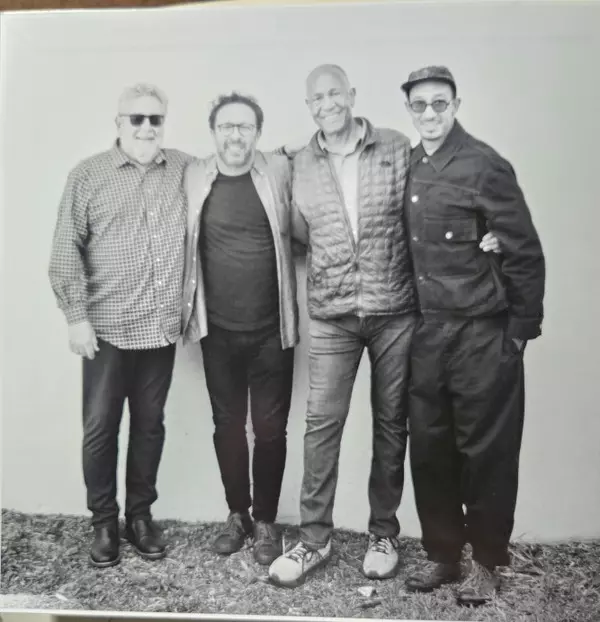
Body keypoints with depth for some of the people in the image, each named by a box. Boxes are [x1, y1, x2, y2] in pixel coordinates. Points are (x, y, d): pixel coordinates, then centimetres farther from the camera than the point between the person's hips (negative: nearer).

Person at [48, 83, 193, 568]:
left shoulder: (186, 170, 5)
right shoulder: (88, 176, -1)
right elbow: (66, 251, -2)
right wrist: (76, 316, -7)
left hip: (162, 327, 2)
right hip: (107, 328, -2)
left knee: (150, 425, 12)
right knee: (100, 427, 6)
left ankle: (141, 514, 28)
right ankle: (104, 521, 23)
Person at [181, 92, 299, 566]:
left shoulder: (280, 172, -4)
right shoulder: (193, 179, 0)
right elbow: (183, 246, 8)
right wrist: (189, 312, 2)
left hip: (271, 329, -1)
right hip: (218, 330, 2)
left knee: (270, 428, 6)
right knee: (227, 424, 13)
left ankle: (266, 521, 25)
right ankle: (237, 514, 32)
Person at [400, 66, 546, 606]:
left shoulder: (484, 165, -8)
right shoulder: (407, 167, 8)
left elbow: (525, 251, -8)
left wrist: (523, 328, -7)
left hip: (483, 333, -5)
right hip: (427, 332, 6)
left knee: (487, 451, 5)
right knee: (428, 448, 11)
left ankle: (486, 562, 25)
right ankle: (442, 554, 29)